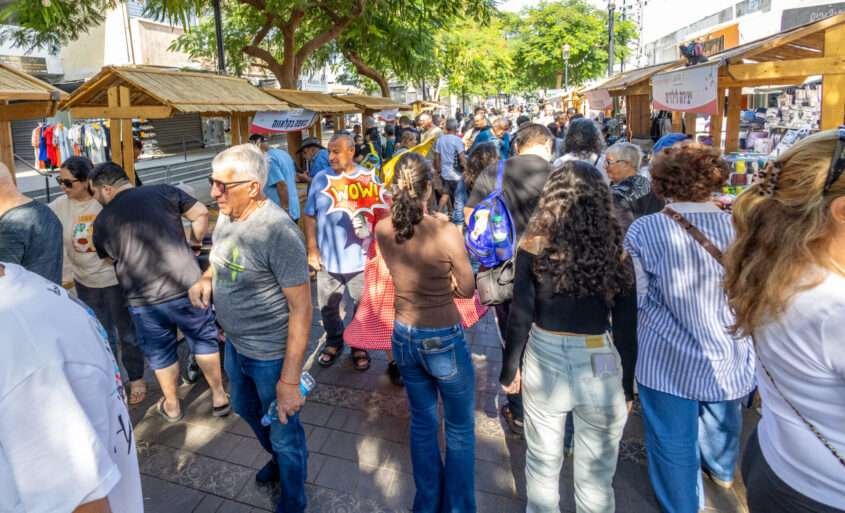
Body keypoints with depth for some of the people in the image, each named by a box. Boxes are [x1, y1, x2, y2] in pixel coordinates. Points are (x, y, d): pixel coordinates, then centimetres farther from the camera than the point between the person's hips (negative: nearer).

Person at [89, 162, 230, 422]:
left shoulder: (102, 222, -1)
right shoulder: (163, 192, -3)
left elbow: (110, 259, 13)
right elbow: (201, 214, -3)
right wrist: (194, 241, 13)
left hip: (144, 300, 0)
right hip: (187, 287, 0)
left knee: (160, 353, 19)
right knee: (204, 340, 17)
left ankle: (171, 406, 36)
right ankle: (219, 397, 27)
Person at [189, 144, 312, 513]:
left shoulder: (279, 232, -28)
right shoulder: (226, 217, -2)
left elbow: (301, 307, -27)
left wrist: (290, 380, -28)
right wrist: (205, 279, -6)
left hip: (272, 354, -9)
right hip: (235, 344, 9)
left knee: (284, 434, 12)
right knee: (245, 408, 31)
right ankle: (277, 458, 60)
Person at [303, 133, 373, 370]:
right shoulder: (320, 179, 2)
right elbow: (310, 216, 6)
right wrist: (312, 248, -2)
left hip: (359, 259, -1)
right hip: (327, 259, 2)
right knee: (327, 307, 15)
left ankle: (360, 346, 35)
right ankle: (334, 342, 40)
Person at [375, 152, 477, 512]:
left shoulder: (382, 230, -8)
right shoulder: (446, 234, -23)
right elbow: (467, 289, -10)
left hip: (404, 337, 5)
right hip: (444, 340, -5)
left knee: (422, 423, 24)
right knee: (460, 429, 18)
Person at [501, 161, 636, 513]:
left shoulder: (533, 250, -9)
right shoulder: (617, 252, -7)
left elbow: (520, 319, -7)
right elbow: (626, 329, -2)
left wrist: (509, 371, 7)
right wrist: (627, 387, 9)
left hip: (544, 365, 0)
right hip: (600, 371, 0)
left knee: (543, 462, 21)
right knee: (596, 474, 18)